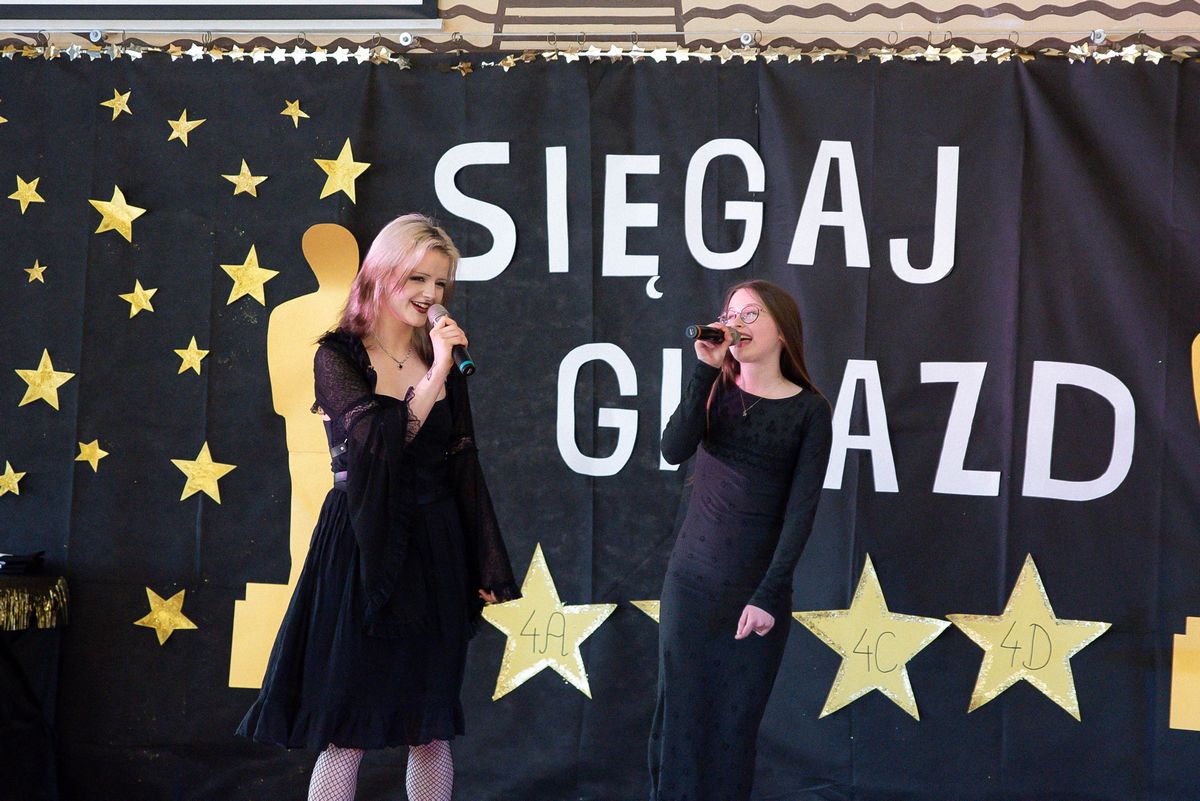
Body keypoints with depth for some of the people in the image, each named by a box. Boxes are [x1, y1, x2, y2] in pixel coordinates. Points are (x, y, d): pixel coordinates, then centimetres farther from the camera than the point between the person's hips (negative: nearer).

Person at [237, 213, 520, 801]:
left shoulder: (444, 358, 9)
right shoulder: (338, 357, -3)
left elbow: (464, 469, 10)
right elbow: (377, 443, -18)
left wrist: (488, 568, 7)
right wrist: (435, 377, -19)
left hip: (434, 553, 4)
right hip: (361, 553, -4)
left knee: (431, 730, 8)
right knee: (347, 731, -2)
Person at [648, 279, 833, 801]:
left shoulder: (808, 410, -1)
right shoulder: (716, 391, 6)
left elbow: (801, 509, -6)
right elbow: (674, 451, -13)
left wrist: (769, 596, -13)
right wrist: (706, 369, -17)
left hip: (757, 587, -2)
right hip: (691, 580, 2)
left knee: (735, 722, 2)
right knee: (680, 713, 1)